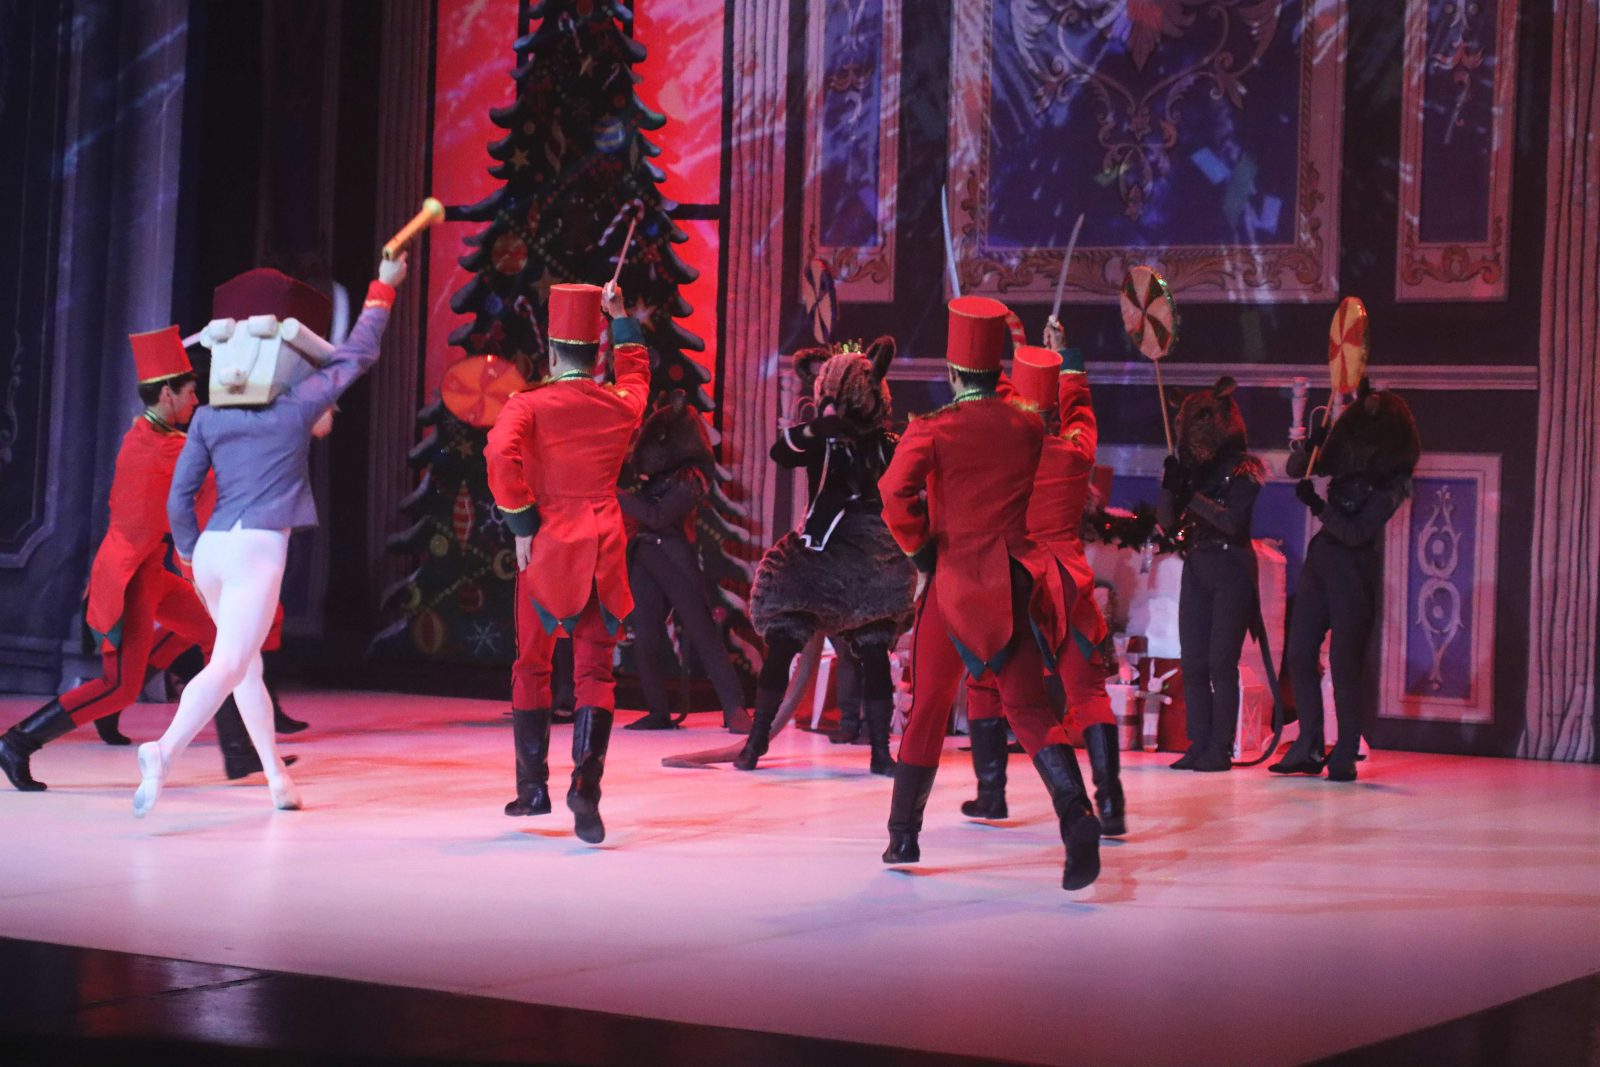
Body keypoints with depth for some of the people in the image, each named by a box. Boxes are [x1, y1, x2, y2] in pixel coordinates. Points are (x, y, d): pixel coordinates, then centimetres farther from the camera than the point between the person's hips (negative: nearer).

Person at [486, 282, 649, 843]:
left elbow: (500, 456, -23)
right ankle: (585, 785, -20)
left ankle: (533, 788, 19)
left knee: (532, 666, 15)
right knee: (595, 669, 1)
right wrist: (621, 316, 36)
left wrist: (522, 525, -13)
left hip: (546, 546, -2)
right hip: (604, 550, 2)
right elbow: (635, 367, 30)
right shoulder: (623, 405, 6)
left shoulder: (528, 406, -5)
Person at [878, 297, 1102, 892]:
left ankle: (904, 836, 21)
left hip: (954, 579, -2)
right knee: (1027, 707, -1)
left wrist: (919, 549, -7)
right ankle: (1076, 815, -25)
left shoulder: (932, 431, -7)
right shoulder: (1030, 427, 3)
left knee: (928, 708, 12)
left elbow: (895, 492, -21)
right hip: (1016, 581, 2)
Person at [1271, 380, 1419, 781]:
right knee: (1299, 654, 5)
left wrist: (1317, 505, -25)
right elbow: (1295, 468, 9)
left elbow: (1357, 532, -18)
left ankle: (1345, 757, 2)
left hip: (1355, 571, -6)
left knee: (1345, 661, -5)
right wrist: (1311, 446, -10)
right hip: (1321, 559, 6)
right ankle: (1308, 749, 12)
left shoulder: (1393, 480, -13)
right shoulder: (1347, 454, 2)